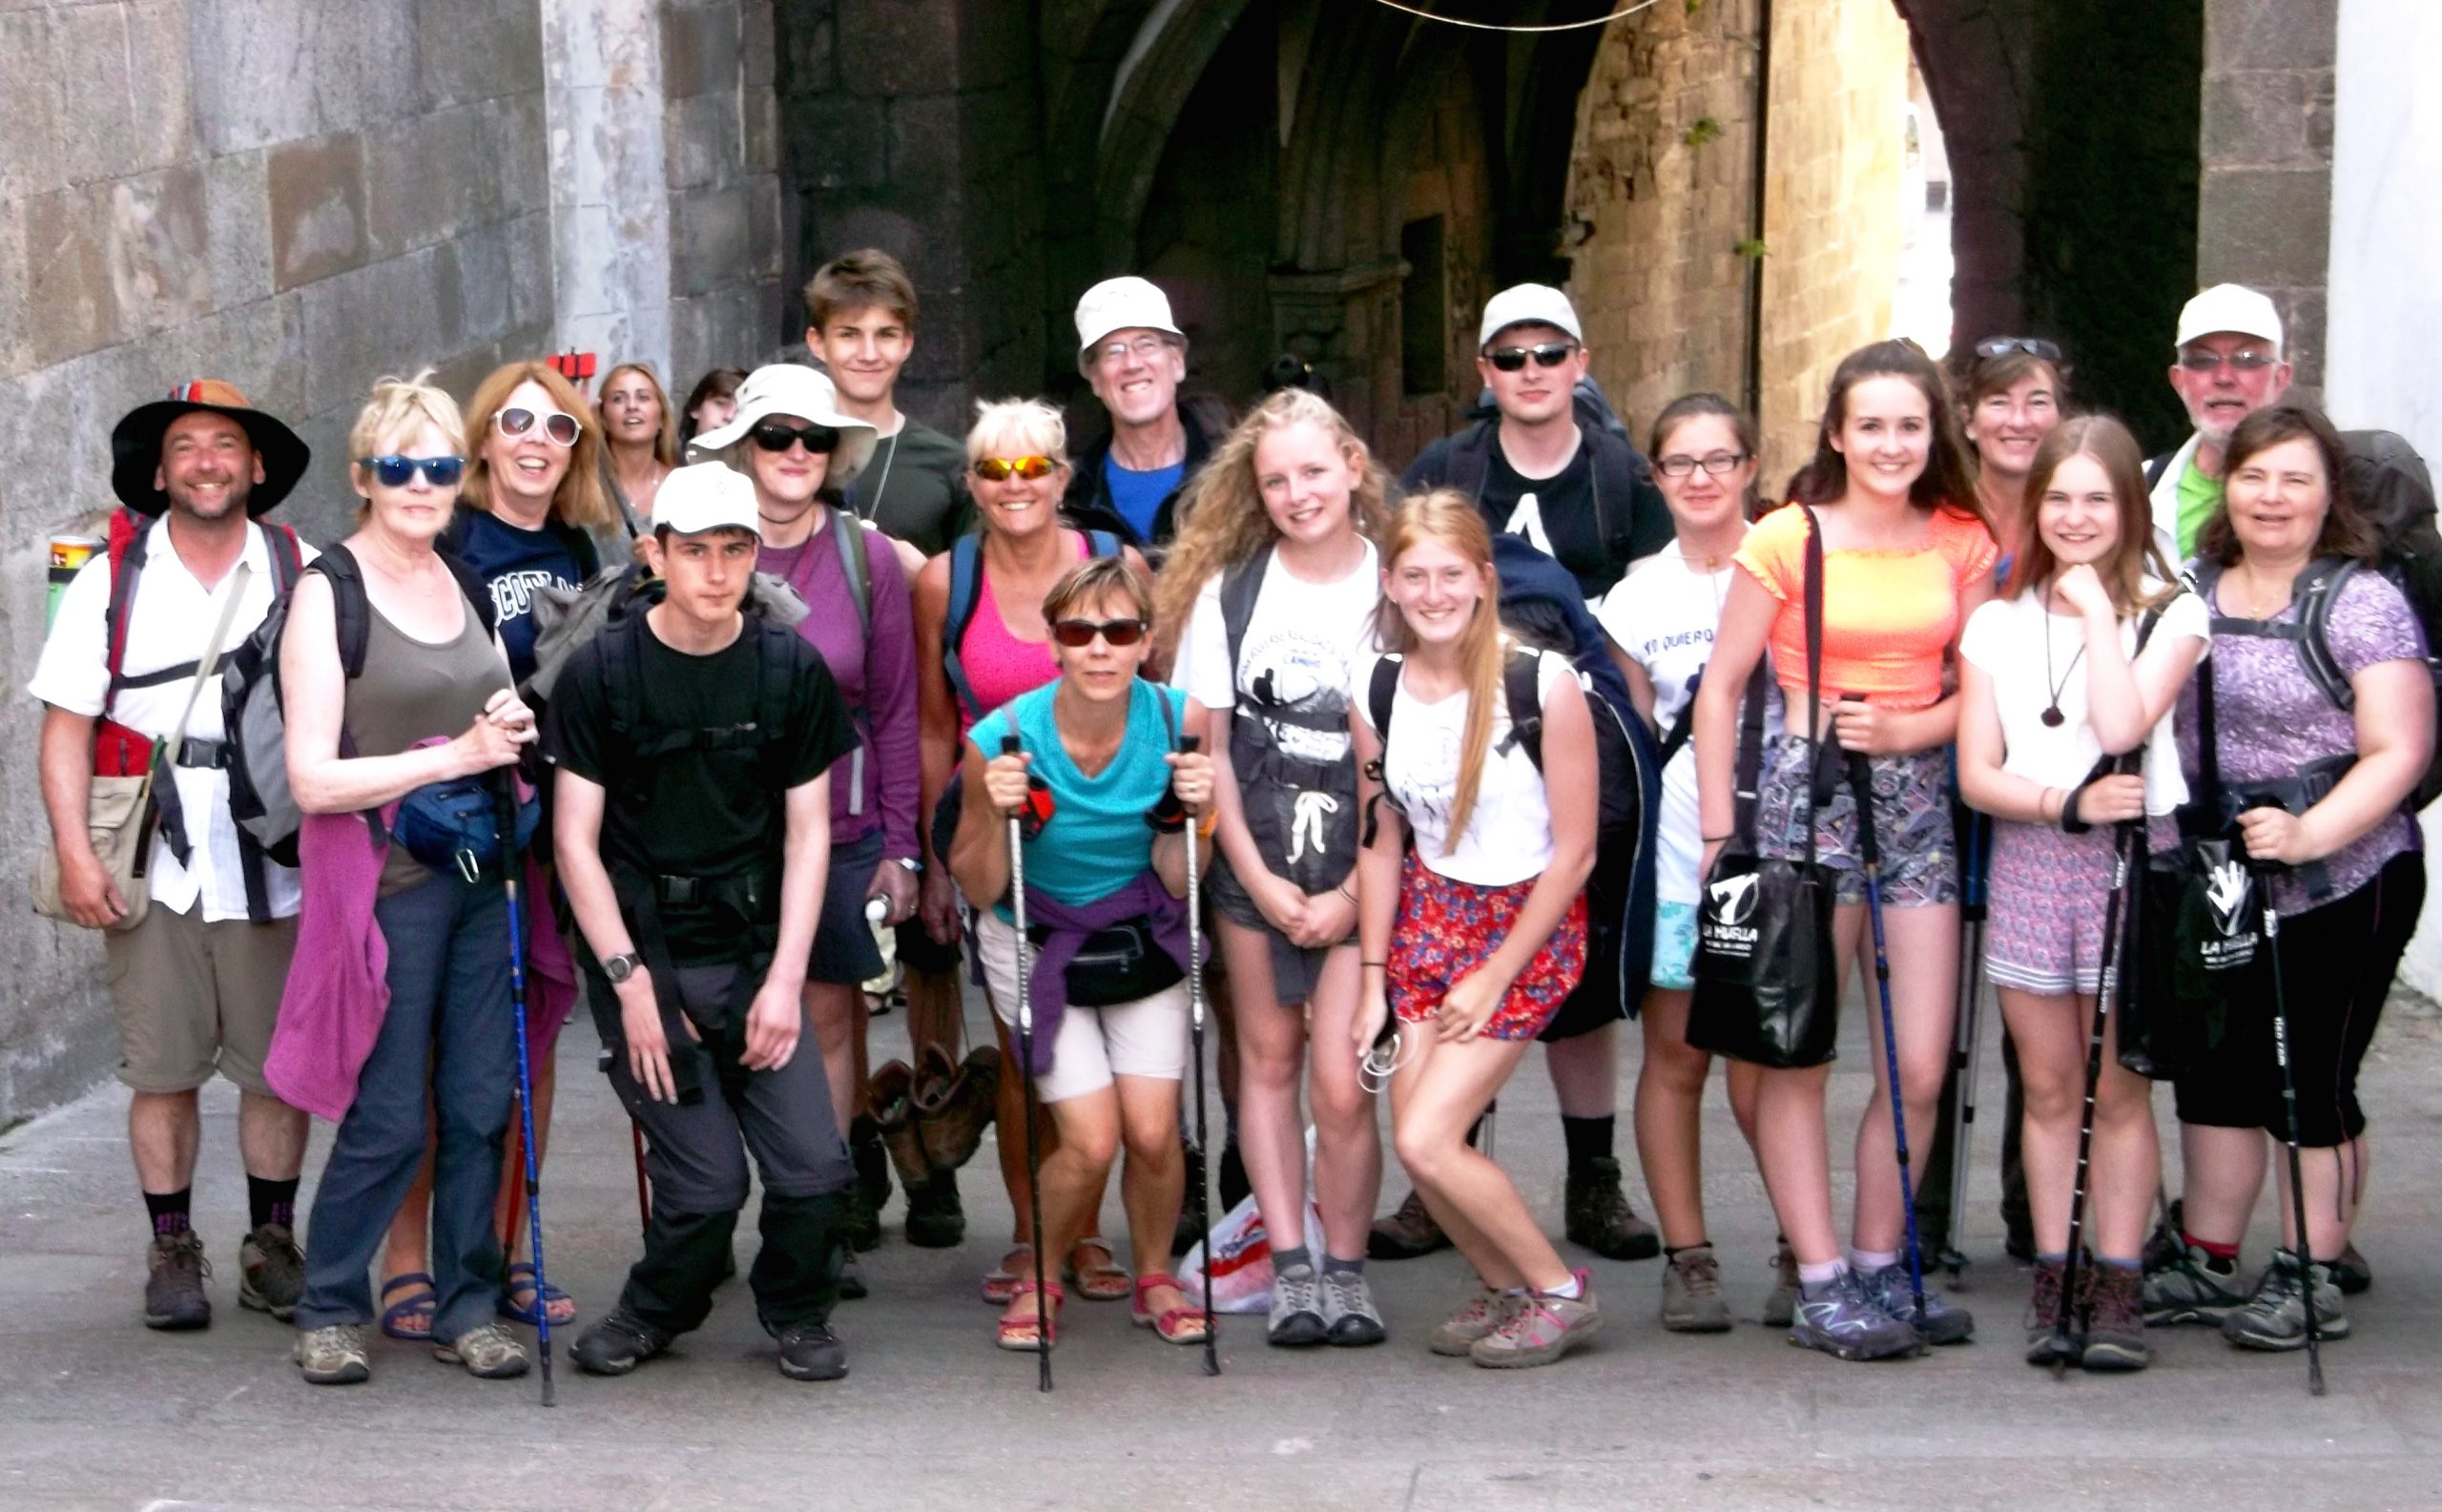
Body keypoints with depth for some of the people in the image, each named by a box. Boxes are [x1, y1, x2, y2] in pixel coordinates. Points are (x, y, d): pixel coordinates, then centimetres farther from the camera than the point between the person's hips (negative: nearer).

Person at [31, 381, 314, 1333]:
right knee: (162, 1071, 3)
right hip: (154, 867, 0)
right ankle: (171, 1254, 15)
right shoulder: (112, 582, 5)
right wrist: (75, 853, -7)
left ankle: (272, 1246, 18)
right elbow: (67, 726, 3)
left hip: (274, 866, 0)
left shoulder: (305, 578, 5)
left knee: (278, 1069, 4)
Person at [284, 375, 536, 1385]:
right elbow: (313, 778, -15)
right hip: (390, 881, -6)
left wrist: (513, 732, 1)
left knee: (482, 1105, 7)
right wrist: (457, 755, -17)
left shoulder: (467, 581, 11)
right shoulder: (327, 593, -8)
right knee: (387, 1119, -1)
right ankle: (330, 1309, 17)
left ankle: (467, 1306, 18)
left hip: (483, 874, 6)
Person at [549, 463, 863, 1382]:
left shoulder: (791, 670, 3)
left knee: (816, 1169, -8)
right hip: (642, 951, -2)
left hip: (755, 952, 2)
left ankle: (795, 1313, 22)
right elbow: (577, 841, -3)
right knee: (707, 1183, -9)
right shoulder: (601, 674, -4)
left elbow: (806, 831, 5)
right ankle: (657, 1313, 22)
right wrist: (631, 981, -10)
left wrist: (785, 979, -4)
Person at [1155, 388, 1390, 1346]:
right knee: (1267, 1058, 6)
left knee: (1341, 1080, -9)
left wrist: (1355, 894, -7)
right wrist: (1260, 880, -2)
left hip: (1363, 877, -2)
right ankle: (1290, 1266, 12)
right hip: (1253, 864, 3)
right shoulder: (1230, 589, 3)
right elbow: (1207, 746, 5)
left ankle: (1345, 1268, 6)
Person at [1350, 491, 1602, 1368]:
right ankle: (1501, 1287, 24)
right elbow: (1382, 842, 7)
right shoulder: (1376, 687, -4)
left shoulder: (1544, 684, -19)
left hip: (1529, 922, -5)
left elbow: (1574, 851, -13)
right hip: (1429, 912, 5)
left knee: (1428, 1140, -13)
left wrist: (1493, 978, -11)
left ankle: (1561, 1294, 8)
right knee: (1414, 1141, -3)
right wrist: (1373, 981, 6)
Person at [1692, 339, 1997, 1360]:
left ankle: (1879, 1267, 17)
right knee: (1796, 1054, -2)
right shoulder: (1789, 538, -3)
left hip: (1918, 792, 4)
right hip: (1807, 788, -3)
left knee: (1920, 1069, 2)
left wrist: (1908, 727, -9)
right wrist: (1717, 834, -5)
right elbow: (1721, 684, -2)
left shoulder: (1963, 543, 8)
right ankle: (1818, 1285, 4)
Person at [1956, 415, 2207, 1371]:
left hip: (2132, 860, -3)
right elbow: (1977, 774, 2)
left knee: (2119, 1087, -1)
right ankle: (2054, 1281, 12)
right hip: (2028, 860, 3)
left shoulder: (2169, 614, 0)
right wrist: (2069, 804, -14)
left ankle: (2116, 1290, 4)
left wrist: (2096, 605, -12)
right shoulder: (1998, 623, 9)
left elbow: (2122, 726, -18)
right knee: (2048, 1085, 6)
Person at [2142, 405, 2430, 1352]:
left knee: (2314, 1083, 2)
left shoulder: (2362, 602, -9)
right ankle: (2206, 1264, 23)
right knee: (2215, 1073, 11)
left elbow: (2399, 752, -14)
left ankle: (2309, 1281, 13)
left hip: (2342, 887, -5)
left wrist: (2310, 834, -27)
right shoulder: (2191, 591, 8)